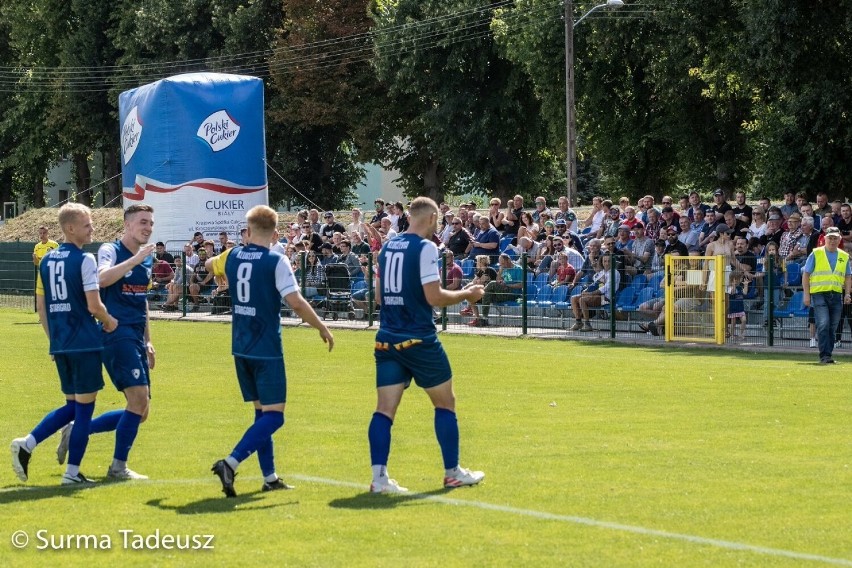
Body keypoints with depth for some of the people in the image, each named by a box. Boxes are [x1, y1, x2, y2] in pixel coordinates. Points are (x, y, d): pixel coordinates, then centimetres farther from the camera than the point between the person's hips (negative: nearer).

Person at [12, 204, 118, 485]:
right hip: (85, 343, -7)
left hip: (59, 345, 7)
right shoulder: (84, 260, -12)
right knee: (84, 406, 3)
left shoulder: (47, 260, 10)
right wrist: (109, 322, 2)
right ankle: (72, 472, 4)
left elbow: (41, 306, 13)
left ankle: (26, 444, 2)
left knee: (72, 406, 17)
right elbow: (94, 305, -17)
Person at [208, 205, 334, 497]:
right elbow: (296, 302, -19)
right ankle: (230, 463, -23)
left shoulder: (232, 257, 5)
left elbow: (210, 265, 28)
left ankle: (270, 477, 17)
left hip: (241, 349, 7)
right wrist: (322, 328, -6)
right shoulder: (276, 262, -13)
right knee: (273, 415, -5)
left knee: (262, 411, 17)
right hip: (266, 350, -7)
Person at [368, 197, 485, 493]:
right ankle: (453, 472, 17)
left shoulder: (388, 247, 10)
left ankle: (379, 476, -8)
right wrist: (467, 294, -2)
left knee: (385, 408, 1)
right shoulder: (425, 248, -12)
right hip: (418, 340, -6)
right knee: (445, 402, 10)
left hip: (387, 339, 6)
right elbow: (434, 297, -17)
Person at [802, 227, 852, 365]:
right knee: (823, 325, -15)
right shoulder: (816, 254, 2)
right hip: (819, 295, -4)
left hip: (837, 296, 4)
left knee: (832, 327, 5)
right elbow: (806, 274, 1)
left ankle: (827, 355, 13)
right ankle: (825, 355, -17)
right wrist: (806, 294, -6)